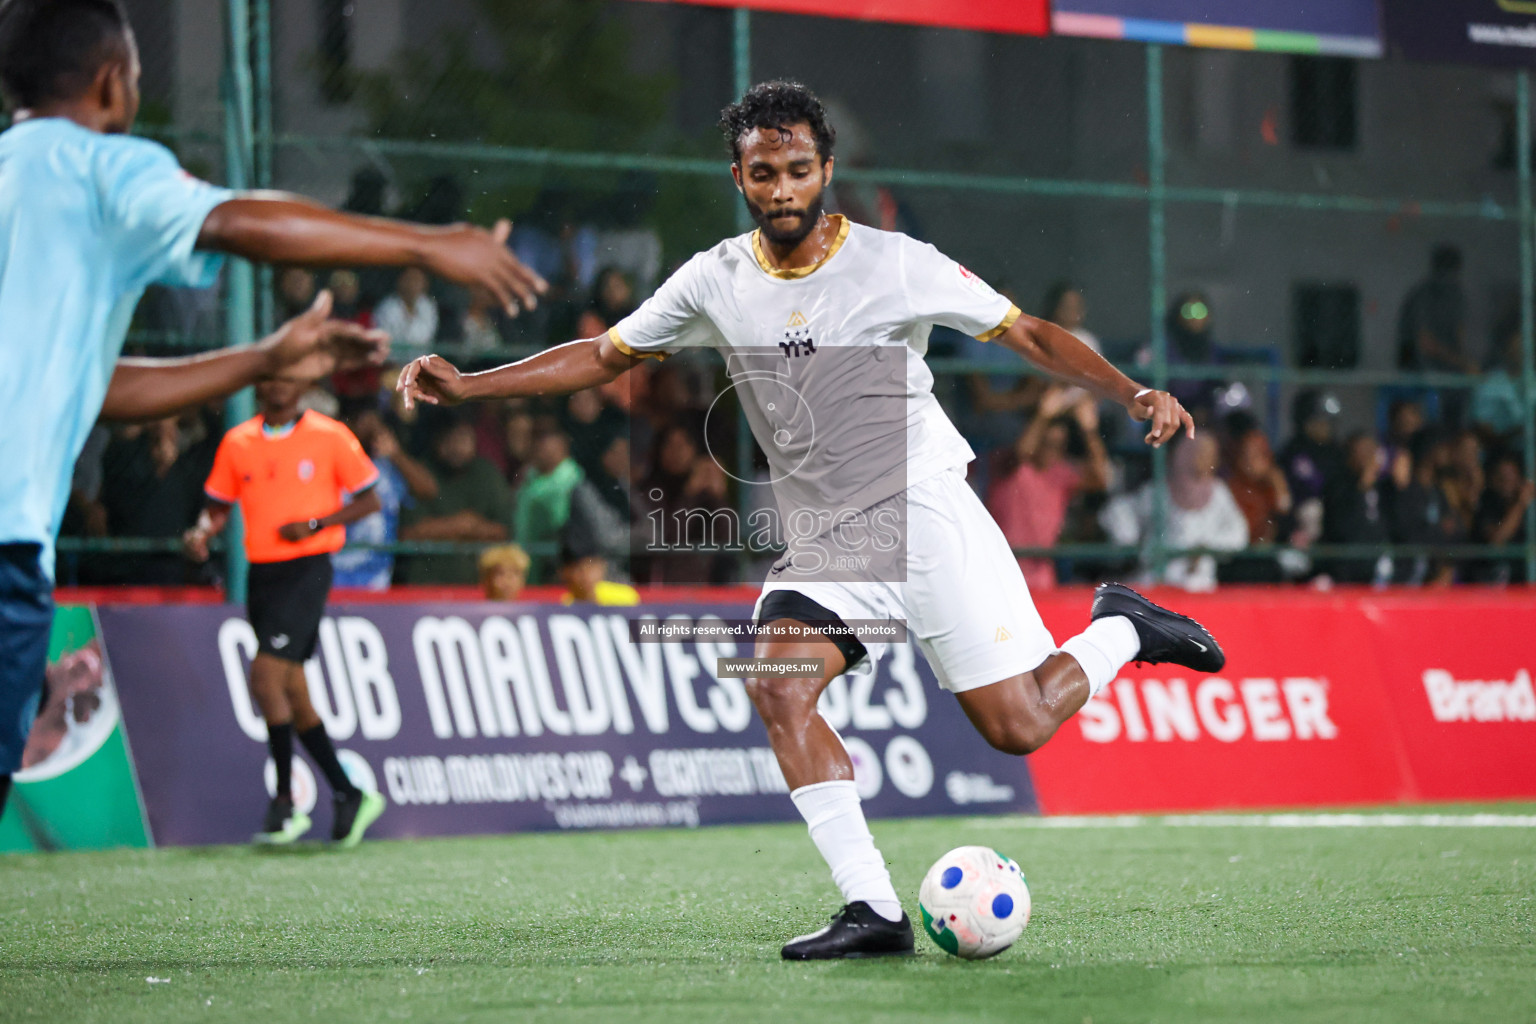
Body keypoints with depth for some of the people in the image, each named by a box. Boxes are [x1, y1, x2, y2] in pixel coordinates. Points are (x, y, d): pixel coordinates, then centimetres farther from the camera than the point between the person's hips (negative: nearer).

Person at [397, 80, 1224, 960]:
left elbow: (1032, 336, -4)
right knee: (779, 685, -23)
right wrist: (468, 385, 3)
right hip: (821, 541, 4)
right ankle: (874, 911, -19)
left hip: (926, 512, -4)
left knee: (1017, 729, -9)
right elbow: (602, 356, 11)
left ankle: (1122, 628, 22)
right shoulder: (716, 281, 1)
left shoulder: (896, 264, -9)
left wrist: (1133, 394, -19)